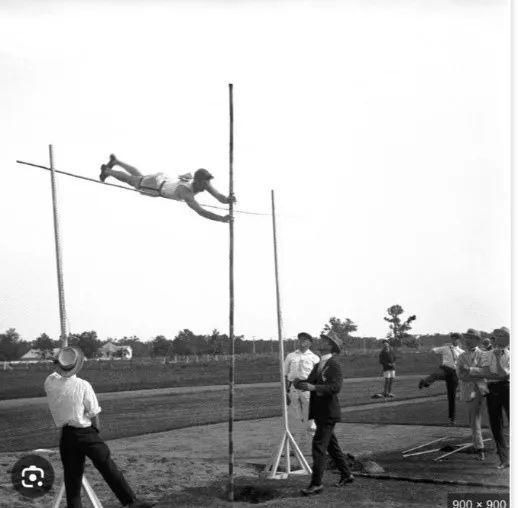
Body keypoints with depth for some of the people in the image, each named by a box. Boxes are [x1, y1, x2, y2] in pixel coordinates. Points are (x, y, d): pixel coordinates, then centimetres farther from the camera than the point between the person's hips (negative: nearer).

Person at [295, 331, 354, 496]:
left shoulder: (334, 365, -14)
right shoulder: (318, 366, 15)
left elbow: (336, 387, -25)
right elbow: (308, 383, 11)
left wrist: (314, 387, -33)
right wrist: (299, 383, -12)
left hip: (328, 413, -9)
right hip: (319, 413, 9)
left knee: (319, 446, -10)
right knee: (331, 445, 17)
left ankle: (316, 484, -6)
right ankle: (346, 475, 29)